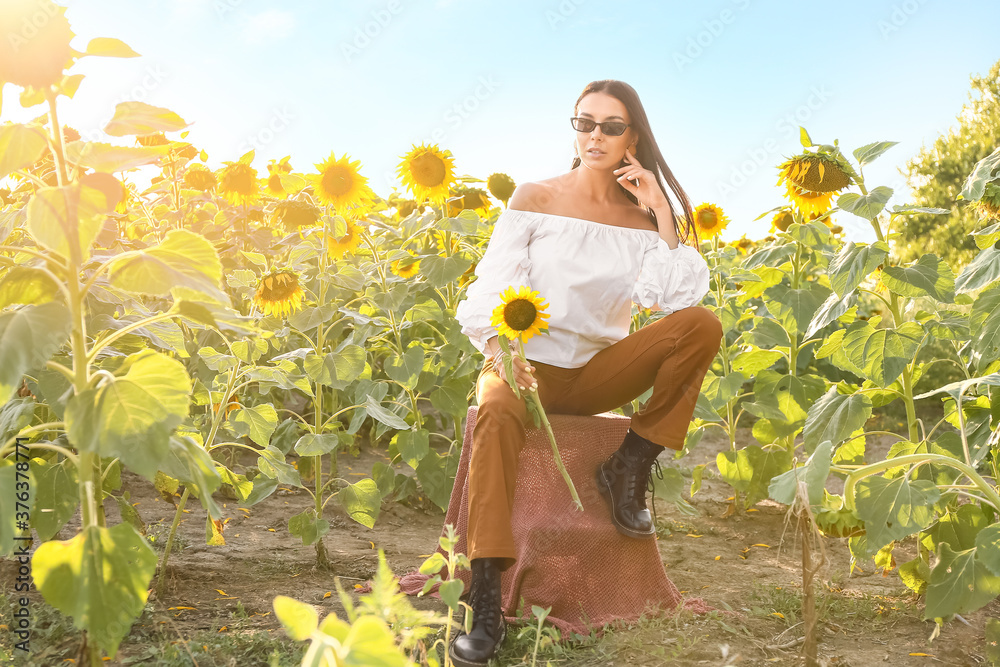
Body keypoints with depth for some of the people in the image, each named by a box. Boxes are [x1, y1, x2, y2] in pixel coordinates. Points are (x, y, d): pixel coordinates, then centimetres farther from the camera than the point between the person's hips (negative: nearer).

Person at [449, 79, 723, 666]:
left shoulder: (641, 216, 5)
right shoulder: (533, 199, 0)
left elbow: (681, 297, -11)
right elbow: (490, 292, -9)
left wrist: (663, 213, -13)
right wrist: (500, 350, -29)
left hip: (599, 372, 2)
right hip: (528, 364, -2)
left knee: (702, 326, -21)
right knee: (497, 413, -39)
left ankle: (631, 466, -12)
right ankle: (486, 606, -40)